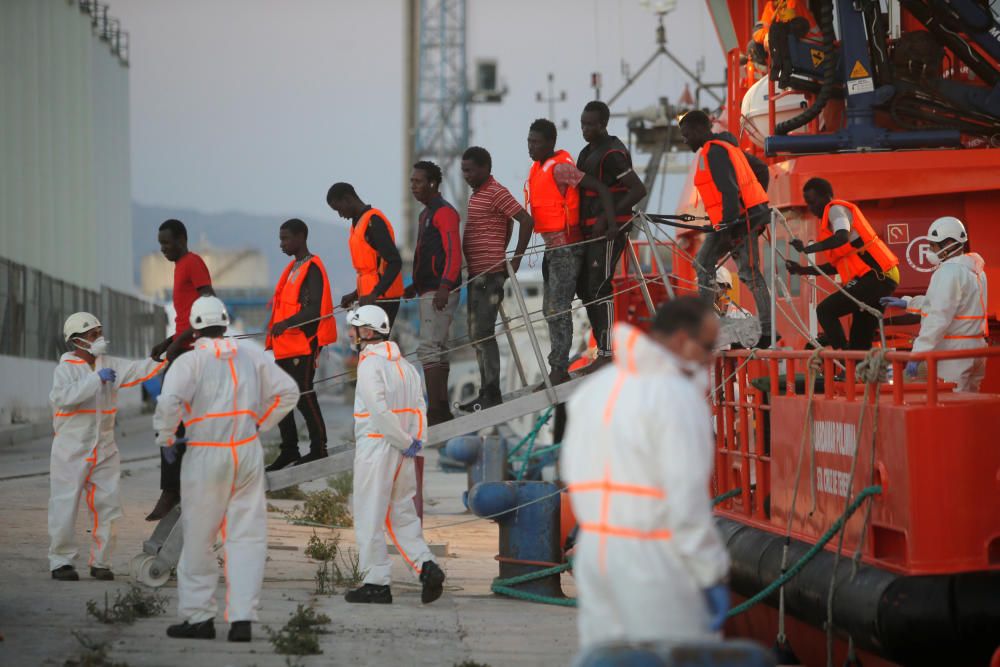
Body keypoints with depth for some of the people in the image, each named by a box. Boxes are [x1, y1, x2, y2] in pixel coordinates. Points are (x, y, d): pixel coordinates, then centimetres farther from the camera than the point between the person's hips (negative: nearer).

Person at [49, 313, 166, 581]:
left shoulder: (109, 365, 9)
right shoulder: (66, 368, -8)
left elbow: (140, 370, 4)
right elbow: (62, 396, -25)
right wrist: (97, 379, -26)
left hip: (104, 449, 5)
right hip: (71, 450, -5)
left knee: (106, 506, 5)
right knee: (65, 506, -3)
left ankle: (100, 562, 13)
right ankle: (61, 561, 6)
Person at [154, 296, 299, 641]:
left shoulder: (190, 361, -7)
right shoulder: (251, 353, 8)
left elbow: (169, 401, -21)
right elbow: (287, 391, 14)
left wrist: (166, 440, -5)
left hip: (205, 457, -3)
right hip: (248, 453, 3)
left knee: (198, 539, 8)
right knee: (247, 537, 4)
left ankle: (198, 616, 13)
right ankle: (242, 618, -3)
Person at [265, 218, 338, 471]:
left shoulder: (312, 268, -10)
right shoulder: (293, 268, 19)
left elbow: (315, 309, -19)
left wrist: (286, 324, -26)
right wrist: (274, 336, 16)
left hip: (304, 343, -10)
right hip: (286, 345, 10)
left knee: (303, 395, -7)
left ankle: (319, 448, 2)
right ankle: (289, 450, 16)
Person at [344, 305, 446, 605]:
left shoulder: (370, 363, -13)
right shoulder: (404, 364, 12)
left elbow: (379, 410, -21)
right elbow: (419, 407, 8)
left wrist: (406, 442, -13)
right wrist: (413, 440, -1)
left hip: (375, 448, -7)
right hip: (402, 455, 8)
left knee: (370, 518, 1)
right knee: (402, 513, 14)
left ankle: (377, 583, 3)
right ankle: (426, 566, -3)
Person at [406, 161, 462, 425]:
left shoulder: (444, 212, -10)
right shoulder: (426, 214, 21)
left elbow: (453, 253, -20)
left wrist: (444, 287, -29)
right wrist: (416, 286, 20)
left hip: (440, 293, -11)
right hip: (429, 292, 11)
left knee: (429, 348, -16)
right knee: (438, 349, 12)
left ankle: (434, 411, -20)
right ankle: (442, 409, 16)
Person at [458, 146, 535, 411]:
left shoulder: (496, 193, -12)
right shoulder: (476, 195, 17)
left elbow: (526, 221, -19)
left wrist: (516, 259, -17)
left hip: (490, 274, -10)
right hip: (476, 274, 10)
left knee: (484, 333, -11)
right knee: (476, 334, 11)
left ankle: (492, 394, -9)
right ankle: (485, 393, 15)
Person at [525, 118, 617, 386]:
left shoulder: (560, 168, -16)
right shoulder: (538, 167, 12)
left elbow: (600, 188, -19)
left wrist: (610, 222, -24)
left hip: (567, 247, -10)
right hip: (552, 247, 10)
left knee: (558, 310, -11)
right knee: (550, 310, 14)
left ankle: (558, 369, -9)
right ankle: (560, 371, 20)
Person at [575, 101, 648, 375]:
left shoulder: (612, 154, -14)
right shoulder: (588, 152, 17)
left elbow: (638, 190, -21)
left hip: (610, 230, -10)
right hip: (591, 230, 10)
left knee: (599, 288, -11)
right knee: (585, 287, 10)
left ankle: (606, 353, -9)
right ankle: (602, 348, 15)